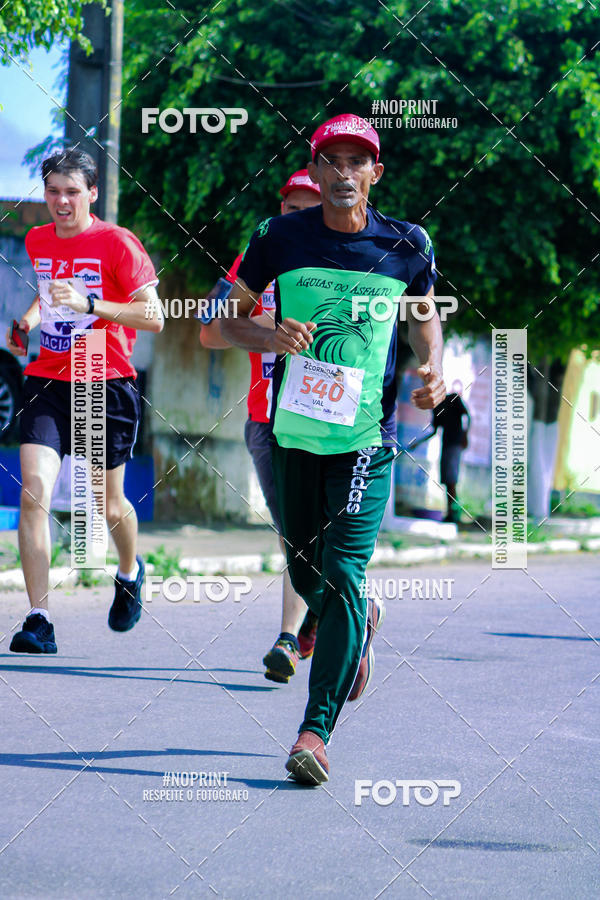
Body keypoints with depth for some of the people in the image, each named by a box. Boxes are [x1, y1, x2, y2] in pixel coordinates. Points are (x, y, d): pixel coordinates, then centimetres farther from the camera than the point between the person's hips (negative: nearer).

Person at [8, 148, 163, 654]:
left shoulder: (117, 243, -7)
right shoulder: (37, 242, 9)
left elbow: (154, 317, -12)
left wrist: (91, 304, -22)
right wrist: (28, 322, 10)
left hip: (107, 385, -3)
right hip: (46, 380, 3)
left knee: (108, 506, 10)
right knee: (34, 490, -16)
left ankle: (130, 571, 45)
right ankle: (38, 621, -14)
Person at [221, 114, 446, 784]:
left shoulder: (406, 246, -2)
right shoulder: (280, 238, -3)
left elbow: (425, 316, 17)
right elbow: (230, 318, 7)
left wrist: (433, 372, -2)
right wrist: (271, 337, -14)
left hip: (366, 439, -2)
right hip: (292, 432, 2)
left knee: (342, 577, -13)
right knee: (306, 574, 15)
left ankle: (316, 729, -11)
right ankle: (360, 623, 50)